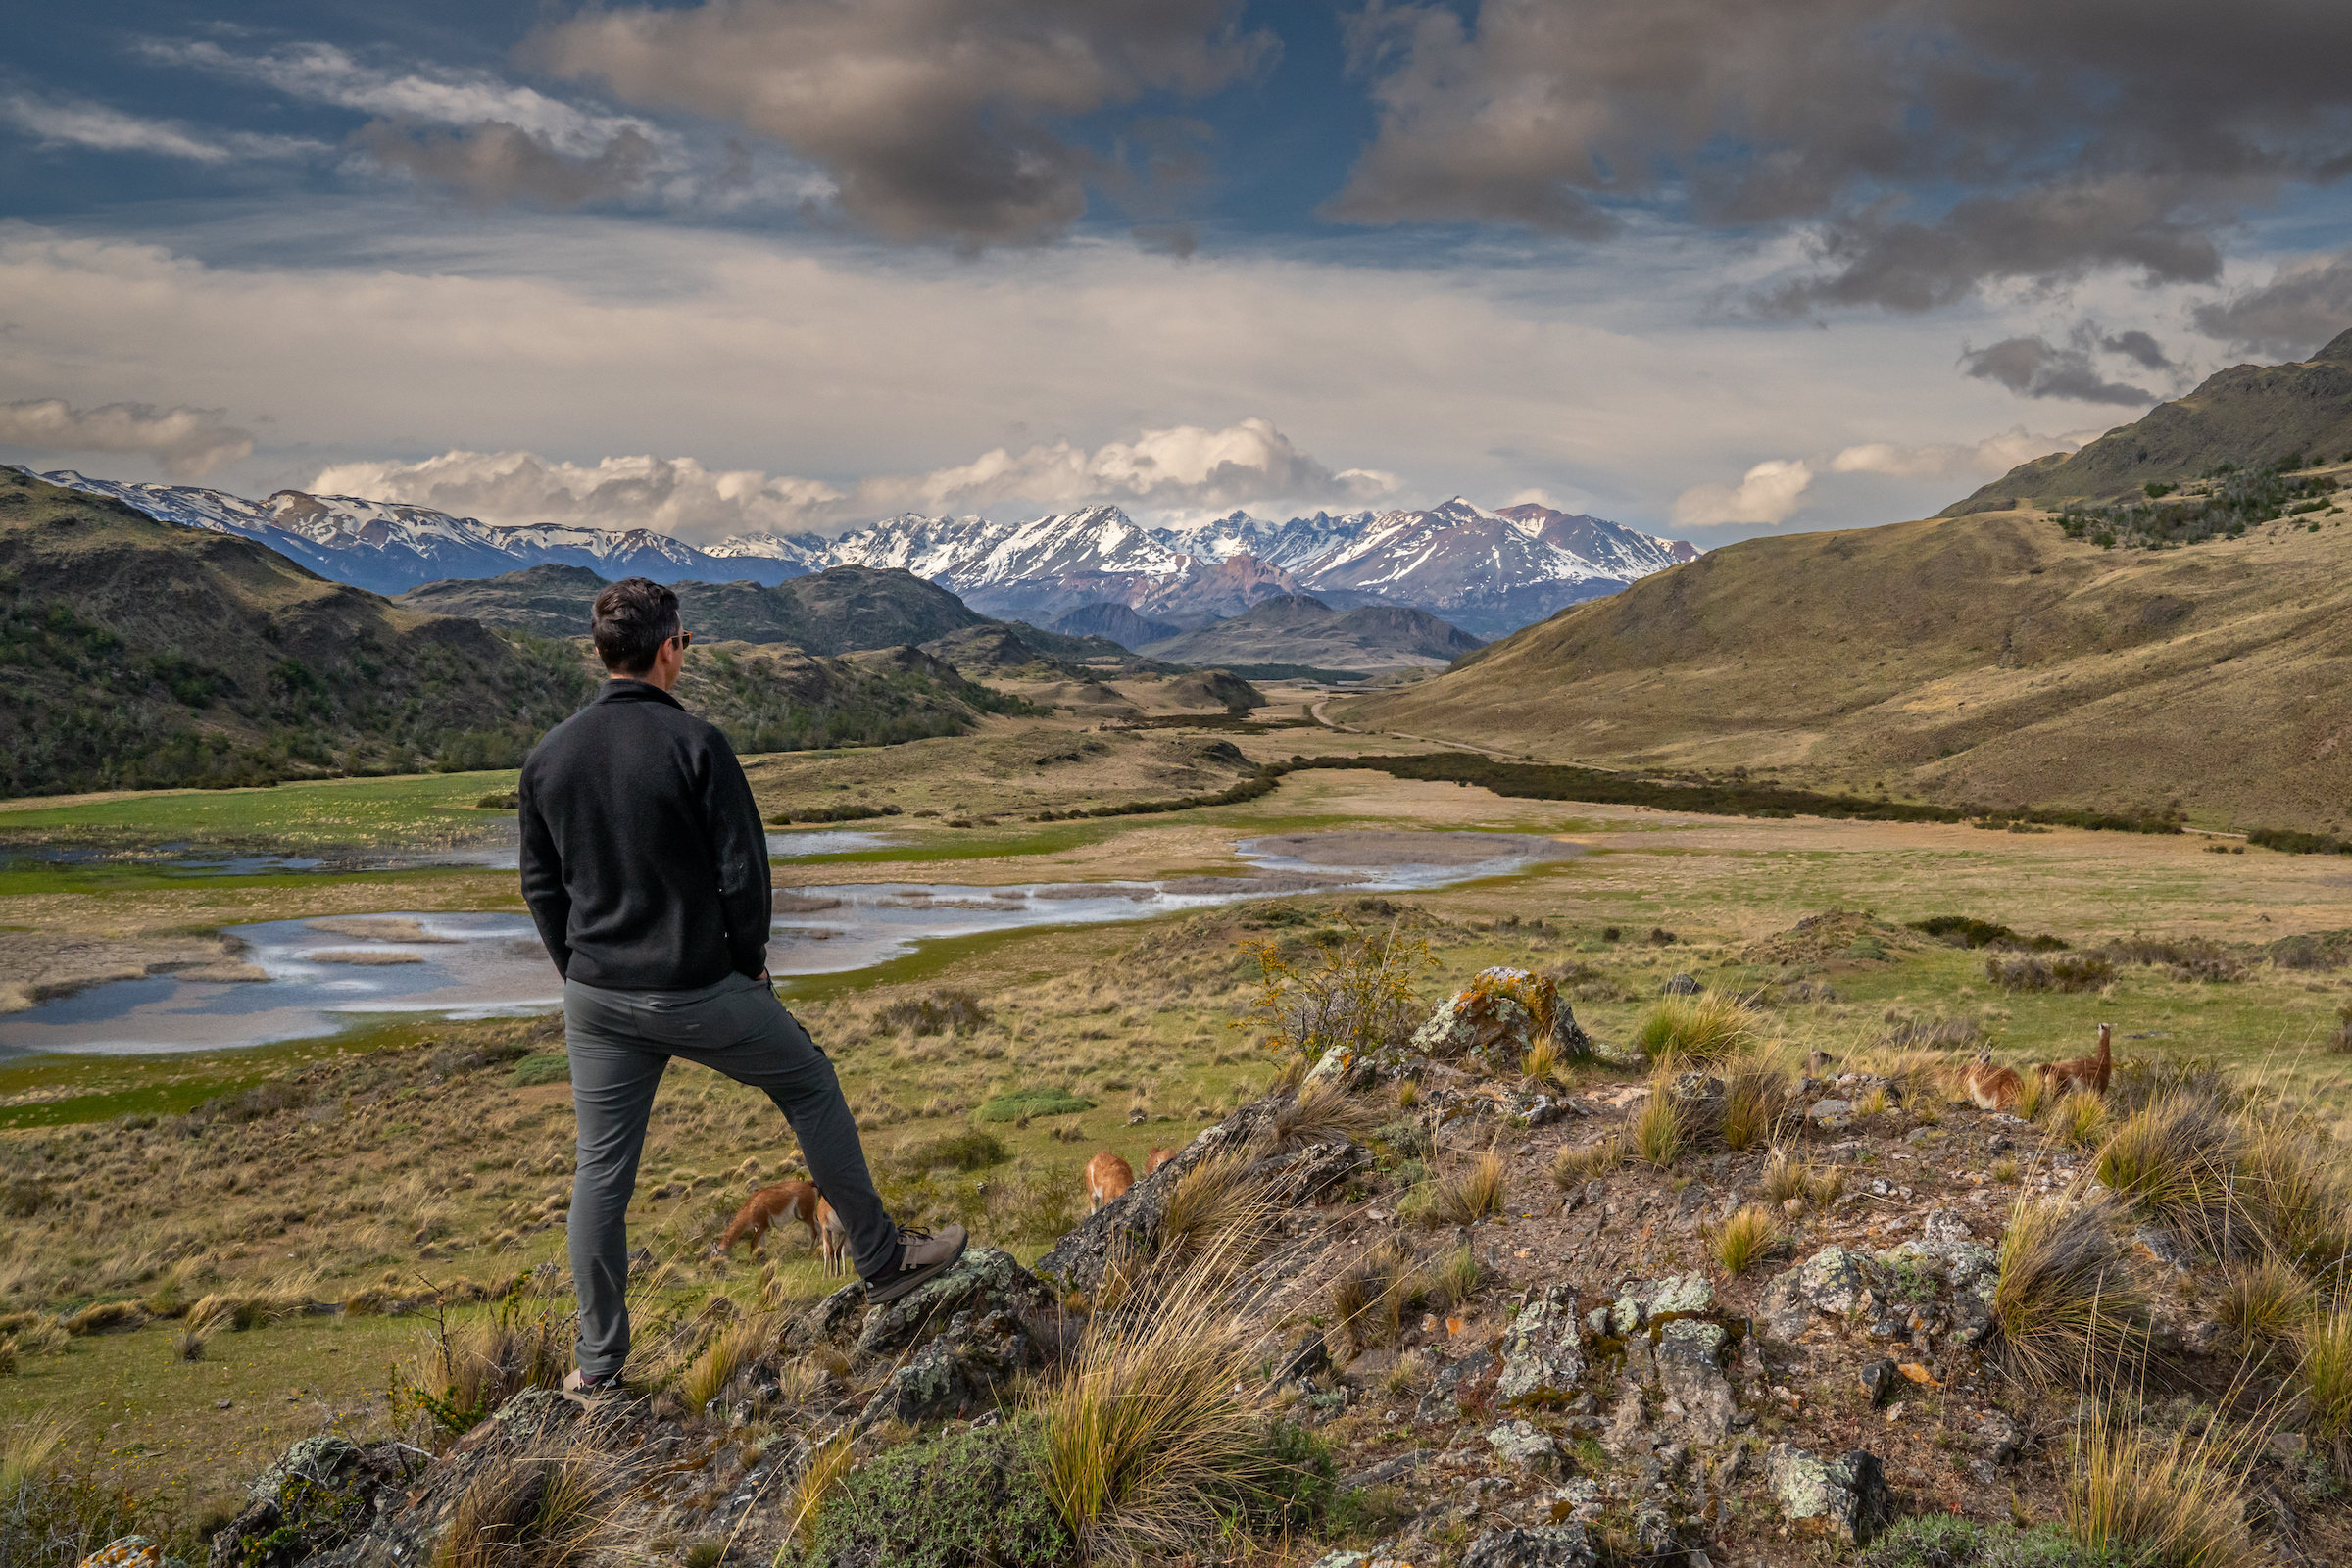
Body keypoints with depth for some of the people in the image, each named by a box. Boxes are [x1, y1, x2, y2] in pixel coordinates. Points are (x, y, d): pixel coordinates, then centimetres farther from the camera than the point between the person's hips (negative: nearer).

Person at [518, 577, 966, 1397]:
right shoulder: (694, 744, -15)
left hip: (597, 997, 5)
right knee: (810, 1085, 16)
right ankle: (882, 1259, 27)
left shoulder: (550, 754, 2)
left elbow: (541, 884, 9)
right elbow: (743, 871, -14)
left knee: (601, 1171, 12)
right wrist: (750, 962, 2)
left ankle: (598, 1361, 22)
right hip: (699, 994, -5)